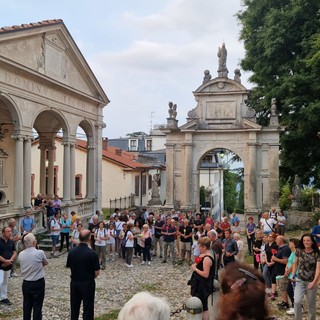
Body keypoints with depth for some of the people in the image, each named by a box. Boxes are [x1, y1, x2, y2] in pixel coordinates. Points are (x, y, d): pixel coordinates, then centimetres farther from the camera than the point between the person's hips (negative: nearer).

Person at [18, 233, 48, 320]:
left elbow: (24, 266, 9)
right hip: (38, 283, -4)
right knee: (37, 307, 4)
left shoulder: (21, 254, -4)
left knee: (27, 306, 15)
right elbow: (46, 263, 0)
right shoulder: (40, 253, -17)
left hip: (26, 283, 4)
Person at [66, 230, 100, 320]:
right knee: (88, 308, 8)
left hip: (74, 282, 4)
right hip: (88, 283, -4)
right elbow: (97, 272, -14)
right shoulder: (92, 253, -20)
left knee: (74, 306, 20)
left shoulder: (72, 251, -8)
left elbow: (69, 267, 2)